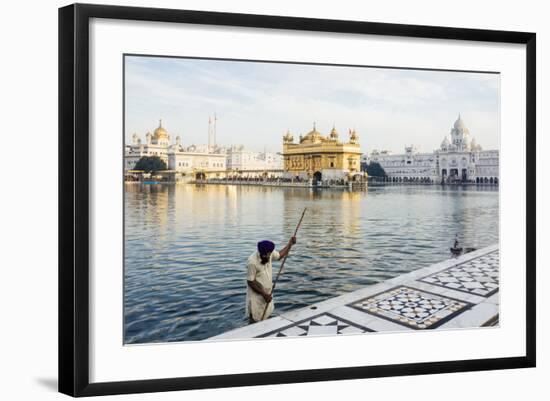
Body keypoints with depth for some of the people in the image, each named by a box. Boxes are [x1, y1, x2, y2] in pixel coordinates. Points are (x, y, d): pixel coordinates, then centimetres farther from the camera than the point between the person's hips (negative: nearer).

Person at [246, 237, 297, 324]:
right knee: (254, 320, 4)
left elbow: (280, 255, 13)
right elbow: (250, 282, -21)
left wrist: (290, 244, 2)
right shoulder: (252, 262, -29)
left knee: (266, 318, 18)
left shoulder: (269, 253, -10)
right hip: (256, 295, -7)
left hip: (267, 292, 7)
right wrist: (264, 294, -19)